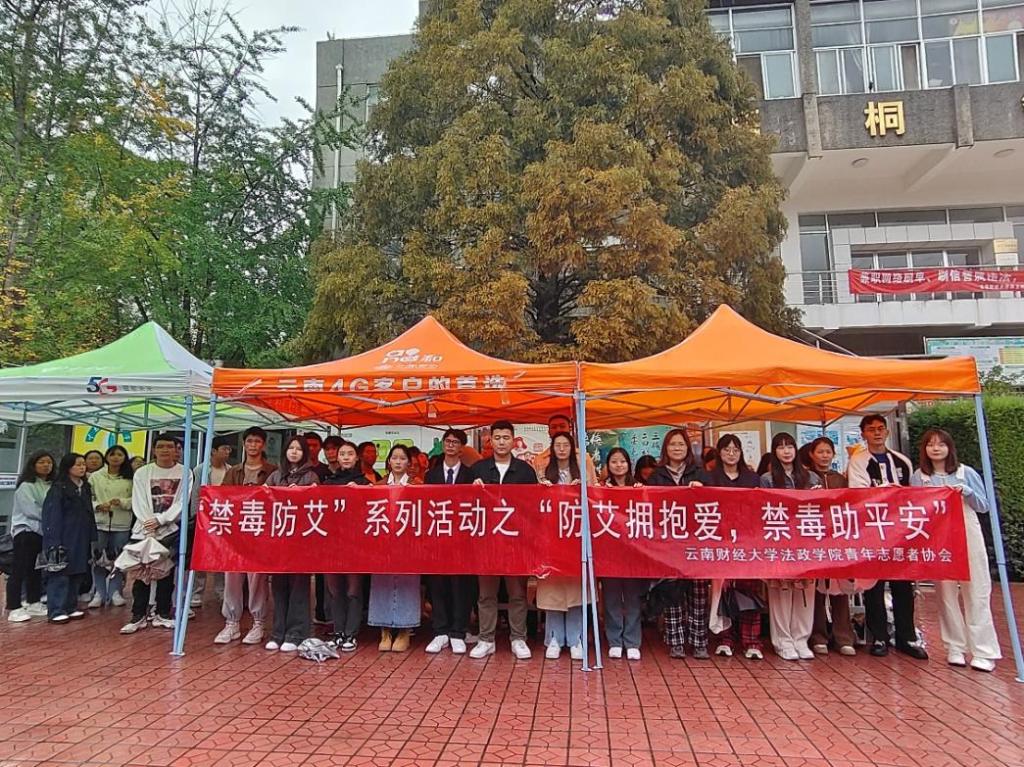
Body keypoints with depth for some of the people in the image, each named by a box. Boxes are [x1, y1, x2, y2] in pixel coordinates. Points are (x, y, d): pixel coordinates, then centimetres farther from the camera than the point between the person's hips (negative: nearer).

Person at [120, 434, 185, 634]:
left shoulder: (184, 473, 1)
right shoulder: (142, 473, 5)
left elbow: (181, 502, -6)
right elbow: (139, 503, -1)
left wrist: (160, 520, -15)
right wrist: (149, 524, -13)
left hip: (172, 530, 0)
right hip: (144, 530, 1)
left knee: (167, 574, 6)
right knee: (141, 574, 0)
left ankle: (162, 615, 16)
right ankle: (138, 616, 8)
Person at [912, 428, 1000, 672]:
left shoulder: (966, 472, 4)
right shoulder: (917, 477, 5)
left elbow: (984, 506, 5)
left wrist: (966, 492, -11)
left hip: (968, 537, 0)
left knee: (976, 592, -1)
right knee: (946, 593, 3)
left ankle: (983, 651, 6)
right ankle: (955, 647, 13)